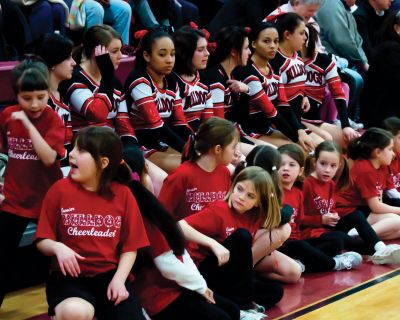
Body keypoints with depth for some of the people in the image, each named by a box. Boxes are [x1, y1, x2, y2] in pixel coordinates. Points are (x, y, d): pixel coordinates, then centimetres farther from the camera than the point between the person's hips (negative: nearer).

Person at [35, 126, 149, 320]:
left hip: (109, 275, 2)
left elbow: (130, 247, 5)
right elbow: (42, 241, 3)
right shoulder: (60, 190, -1)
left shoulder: (122, 194, 2)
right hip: (69, 276, -2)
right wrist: (58, 247, -20)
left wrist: (119, 279, -10)